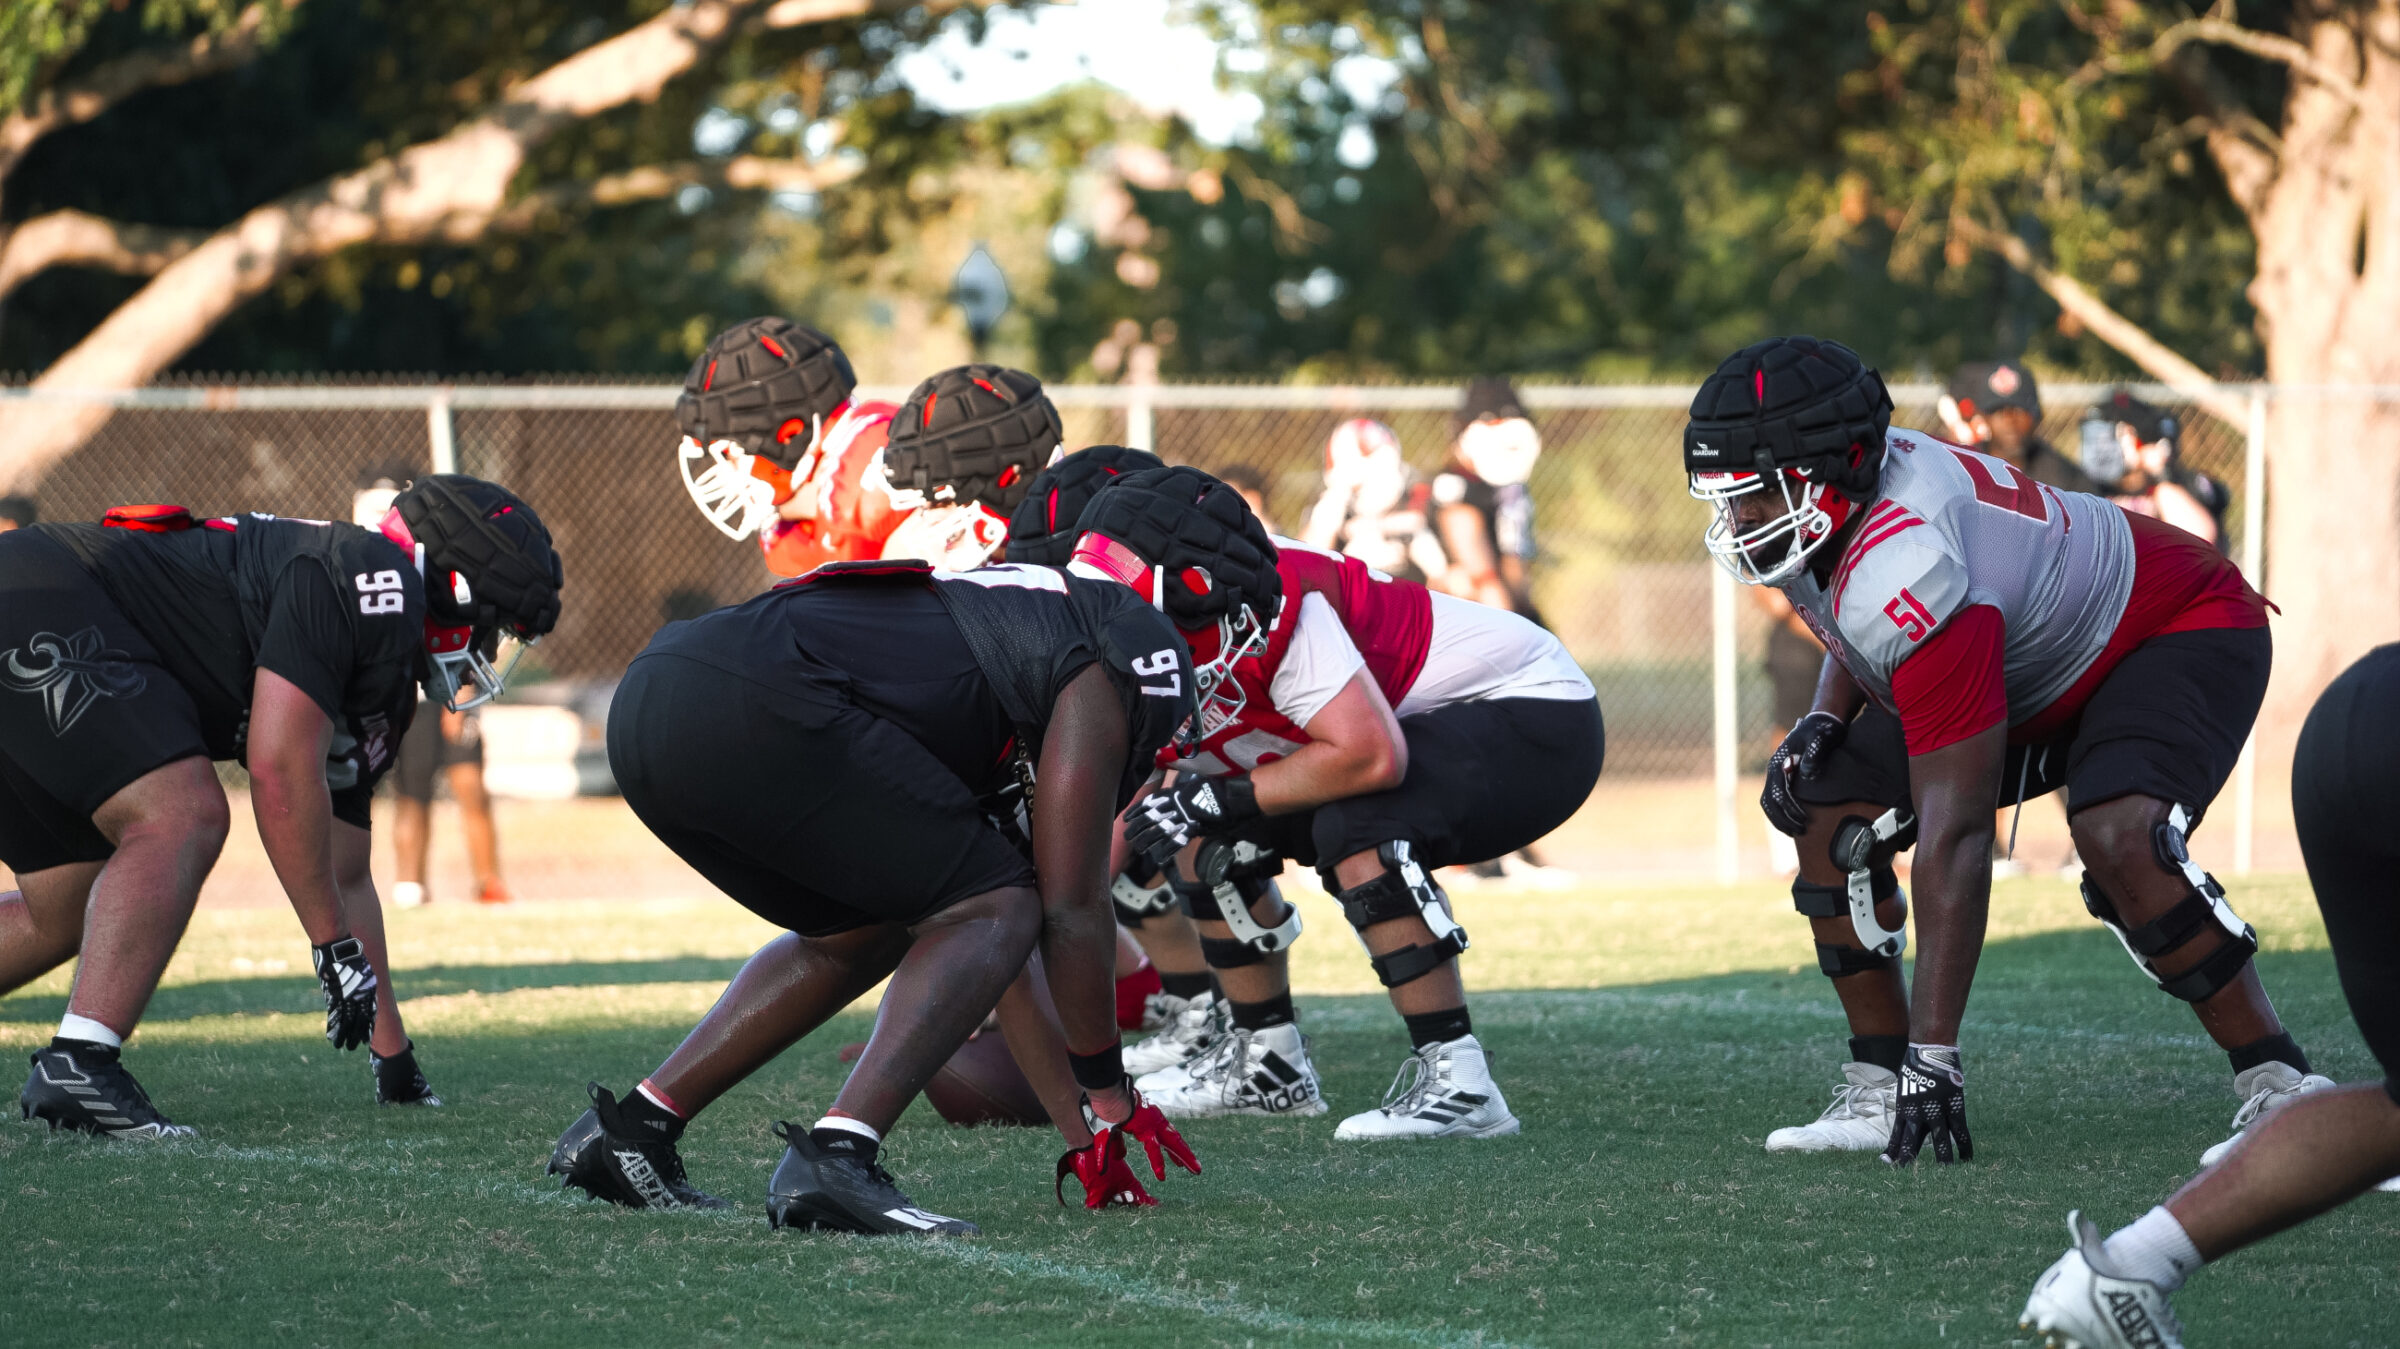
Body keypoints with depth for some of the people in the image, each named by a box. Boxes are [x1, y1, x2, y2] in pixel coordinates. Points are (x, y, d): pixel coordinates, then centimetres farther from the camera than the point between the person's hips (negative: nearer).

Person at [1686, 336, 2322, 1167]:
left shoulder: (1911, 577, -40)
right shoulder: (1827, 499, -13)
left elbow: (1954, 838, -39)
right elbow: (1858, 635, 13)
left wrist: (1934, 1052, -38)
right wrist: (1824, 722, -10)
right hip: (2034, 676, 10)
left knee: (2118, 838, -36)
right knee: (1830, 812, -3)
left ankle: (2279, 1089, -23)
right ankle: (1878, 1087, 3)